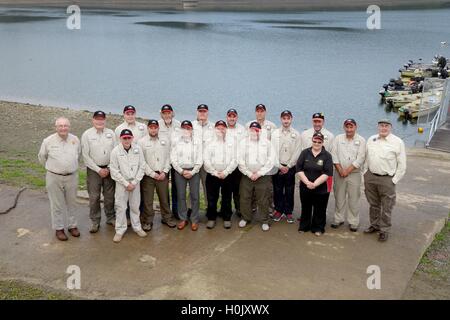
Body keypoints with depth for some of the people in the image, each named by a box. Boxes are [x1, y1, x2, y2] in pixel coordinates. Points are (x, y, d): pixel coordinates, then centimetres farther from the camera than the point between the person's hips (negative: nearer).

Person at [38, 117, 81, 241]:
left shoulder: (75, 140, -1)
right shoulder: (48, 141, -9)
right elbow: (42, 157, 6)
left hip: (72, 176, 3)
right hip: (54, 177, -2)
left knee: (71, 203, 14)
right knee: (57, 204, 6)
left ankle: (72, 225, 28)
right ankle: (59, 228, 18)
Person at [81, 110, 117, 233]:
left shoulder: (111, 133, 4)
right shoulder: (87, 134, -3)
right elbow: (85, 155, -5)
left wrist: (109, 168, -5)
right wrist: (98, 170, -9)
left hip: (109, 169, 2)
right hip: (93, 170, -2)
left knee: (110, 196, 9)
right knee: (94, 197, 2)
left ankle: (111, 218, 24)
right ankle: (95, 221, 14)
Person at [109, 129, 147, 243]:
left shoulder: (138, 149, -3)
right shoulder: (115, 151, -9)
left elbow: (142, 166, 0)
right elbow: (114, 170, -8)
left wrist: (134, 182, -7)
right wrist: (126, 183, -11)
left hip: (135, 182, 2)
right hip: (121, 182, -2)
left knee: (135, 206, 11)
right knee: (120, 207, 1)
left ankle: (137, 227, 24)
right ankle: (120, 230, 12)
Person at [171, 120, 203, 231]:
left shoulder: (197, 142, 5)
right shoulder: (176, 142, 6)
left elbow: (200, 159, 1)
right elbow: (173, 158, 1)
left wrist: (192, 172, -9)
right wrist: (182, 171, -8)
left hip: (194, 171, -1)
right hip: (179, 171, 1)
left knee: (194, 196, -1)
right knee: (181, 196, 3)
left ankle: (194, 220, 8)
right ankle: (183, 219, 13)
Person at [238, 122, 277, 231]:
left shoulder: (266, 143, 0)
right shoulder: (244, 142, 4)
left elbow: (271, 161, -5)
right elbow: (240, 161, 0)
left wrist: (259, 173, -9)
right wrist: (249, 173, -8)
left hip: (263, 176, -2)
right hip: (246, 176, 2)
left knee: (263, 200, 2)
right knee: (245, 198, 8)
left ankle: (265, 221, 16)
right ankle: (245, 218, 26)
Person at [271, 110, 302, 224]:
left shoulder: (296, 134, 3)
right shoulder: (275, 133, 4)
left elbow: (297, 152, -2)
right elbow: (272, 150, -1)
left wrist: (288, 166, -8)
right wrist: (280, 166, -8)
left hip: (290, 167, 0)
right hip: (277, 166, 1)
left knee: (289, 191, 4)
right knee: (277, 190, 4)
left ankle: (288, 212, 13)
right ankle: (278, 210, 16)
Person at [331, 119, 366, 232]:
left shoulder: (361, 140, -2)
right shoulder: (338, 138, 5)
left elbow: (360, 159, -9)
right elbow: (334, 155, -1)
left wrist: (347, 170, -13)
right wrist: (340, 170, -11)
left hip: (354, 174, -2)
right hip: (339, 173, 2)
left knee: (354, 199, 2)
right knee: (339, 198, 9)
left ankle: (353, 222, 12)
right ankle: (338, 219, 21)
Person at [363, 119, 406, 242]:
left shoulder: (398, 142, -7)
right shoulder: (371, 140, 7)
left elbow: (402, 165, -5)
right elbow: (366, 157, 15)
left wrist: (394, 180, -8)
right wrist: (366, 173, 9)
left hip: (387, 179, -4)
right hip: (370, 177, 4)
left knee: (386, 207, 3)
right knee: (373, 204, 18)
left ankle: (384, 230, 16)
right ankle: (374, 225, 33)